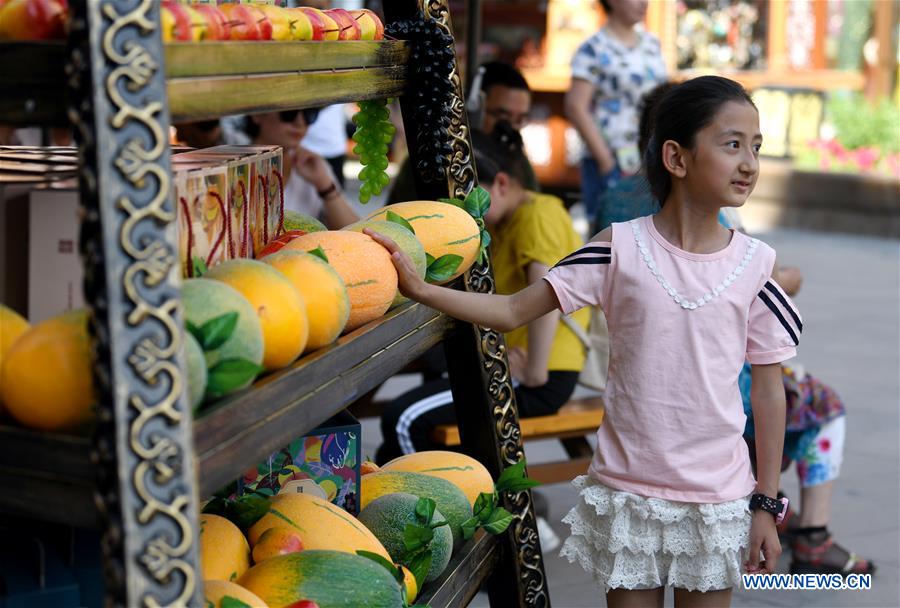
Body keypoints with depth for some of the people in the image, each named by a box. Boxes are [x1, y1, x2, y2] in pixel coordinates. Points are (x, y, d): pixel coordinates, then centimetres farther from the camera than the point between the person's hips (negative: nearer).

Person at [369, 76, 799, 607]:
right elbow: (512, 312, -5)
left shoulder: (756, 263, -4)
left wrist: (766, 504, 1)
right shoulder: (622, 248, -8)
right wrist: (421, 288, -18)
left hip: (716, 497, 1)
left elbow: (769, 389, 1)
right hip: (628, 489, -1)